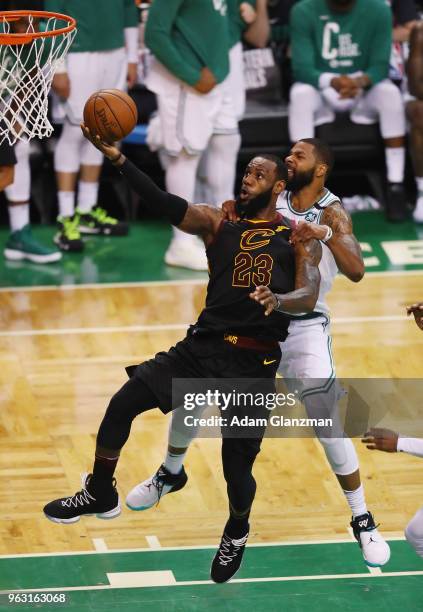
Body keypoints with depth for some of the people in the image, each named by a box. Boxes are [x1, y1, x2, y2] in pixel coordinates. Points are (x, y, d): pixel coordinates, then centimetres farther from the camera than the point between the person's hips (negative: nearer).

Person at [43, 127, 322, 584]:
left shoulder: (298, 238, 1)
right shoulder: (218, 224, 8)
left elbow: (308, 297, -13)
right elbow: (165, 204, -8)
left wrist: (276, 300, -38)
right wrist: (117, 159, -22)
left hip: (253, 363, -3)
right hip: (204, 345, 3)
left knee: (237, 464, -4)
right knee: (123, 403, -9)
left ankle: (236, 532, 29)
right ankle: (100, 495, 11)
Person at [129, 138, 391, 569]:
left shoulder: (332, 213, -12)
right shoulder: (272, 200, -2)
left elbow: (356, 272, -26)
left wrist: (326, 234, -44)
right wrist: (229, 212, -27)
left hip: (304, 327, -4)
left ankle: (362, 520, 4)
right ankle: (171, 473, 34)